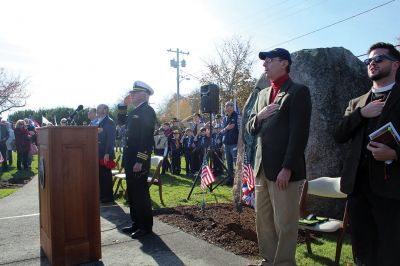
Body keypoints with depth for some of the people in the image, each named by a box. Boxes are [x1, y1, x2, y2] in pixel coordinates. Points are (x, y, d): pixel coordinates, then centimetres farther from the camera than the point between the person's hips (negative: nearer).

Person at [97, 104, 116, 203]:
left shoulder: (109, 122, -11)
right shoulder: (99, 122, 16)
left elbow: (111, 139, -18)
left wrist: (107, 153, -22)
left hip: (105, 154, -8)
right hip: (99, 154, 8)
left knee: (106, 175, -1)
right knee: (100, 175, 12)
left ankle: (108, 196, 9)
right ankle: (102, 195, 22)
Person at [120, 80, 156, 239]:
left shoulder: (147, 111, -12)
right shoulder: (135, 111, 17)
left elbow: (147, 138, -20)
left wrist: (140, 161, -23)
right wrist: (123, 104, 15)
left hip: (139, 160, -9)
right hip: (131, 159, 9)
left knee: (140, 193, -2)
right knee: (132, 193, 14)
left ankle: (146, 226, 10)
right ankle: (136, 223, 25)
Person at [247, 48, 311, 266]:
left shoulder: (298, 91, -5)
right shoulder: (262, 94, 17)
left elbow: (299, 133, -13)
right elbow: (251, 129, 17)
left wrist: (287, 168, -17)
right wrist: (258, 117, -5)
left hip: (284, 170, -7)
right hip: (262, 168, 7)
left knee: (284, 225, 3)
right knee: (263, 221, 16)